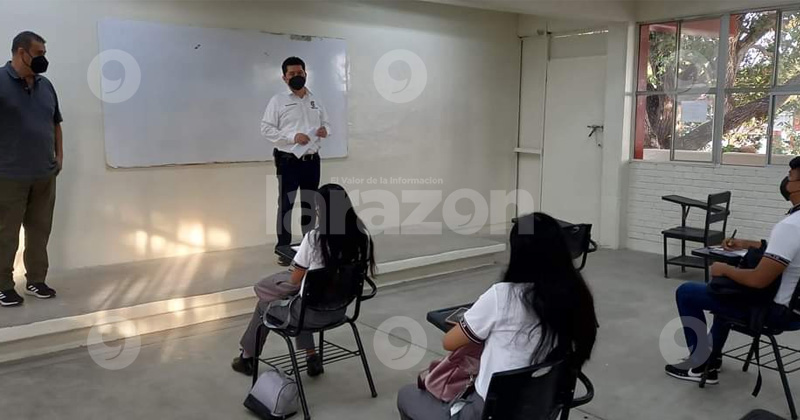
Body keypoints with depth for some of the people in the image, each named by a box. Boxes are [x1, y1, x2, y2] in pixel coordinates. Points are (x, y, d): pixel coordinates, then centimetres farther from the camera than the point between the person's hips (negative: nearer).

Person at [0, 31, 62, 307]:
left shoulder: (45, 85, 11)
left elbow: (56, 123, 20)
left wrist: (59, 155, 13)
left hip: (45, 175, 6)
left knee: (40, 231, 11)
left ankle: (36, 281, 23)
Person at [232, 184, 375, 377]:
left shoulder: (314, 238, -22)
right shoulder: (363, 236, -9)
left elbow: (295, 280, -11)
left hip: (312, 313, -5)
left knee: (264, 305, 25)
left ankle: (247, 358, 47)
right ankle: (312, 356, 28)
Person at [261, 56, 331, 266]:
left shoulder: (315, 101, 13)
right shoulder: (278, 100, -3)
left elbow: (327, 123, 20)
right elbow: (266, 128, -9)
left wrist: (325, 130, -5)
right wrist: (292, 137, -19)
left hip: (312, 160, 5)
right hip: (288, 160, -5)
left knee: (309, 204, 12)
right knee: (286, 205, -3)